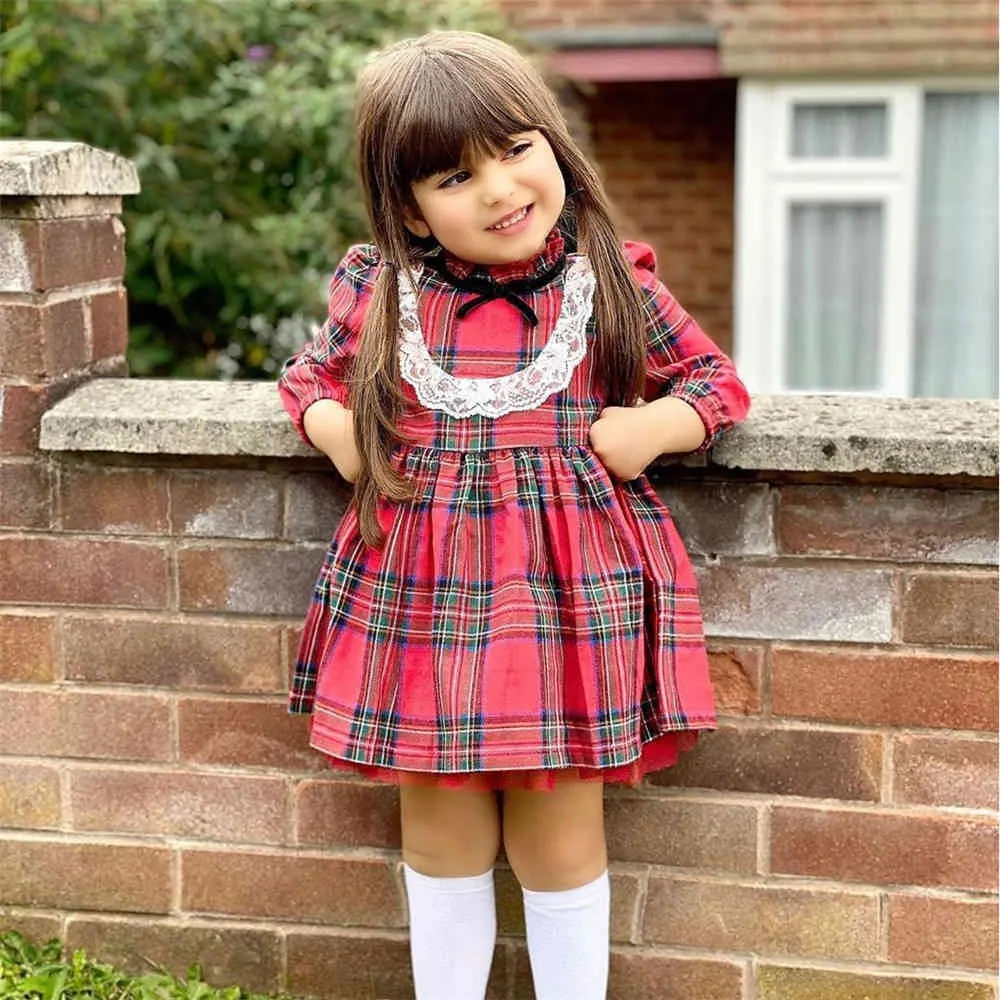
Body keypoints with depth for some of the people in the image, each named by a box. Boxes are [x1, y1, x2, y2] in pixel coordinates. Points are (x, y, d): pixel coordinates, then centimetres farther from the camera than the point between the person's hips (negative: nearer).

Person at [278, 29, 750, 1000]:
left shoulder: (614, 284, -3)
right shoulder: (375, 290, -1)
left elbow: (715, 377, 9)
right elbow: (310, 373, 18)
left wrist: (656, 425, -11)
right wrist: (334, 428, -4)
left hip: (567, 590, -1)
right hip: (421, 593, 2)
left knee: (561, 839, 7)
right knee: (441, 836, 14)